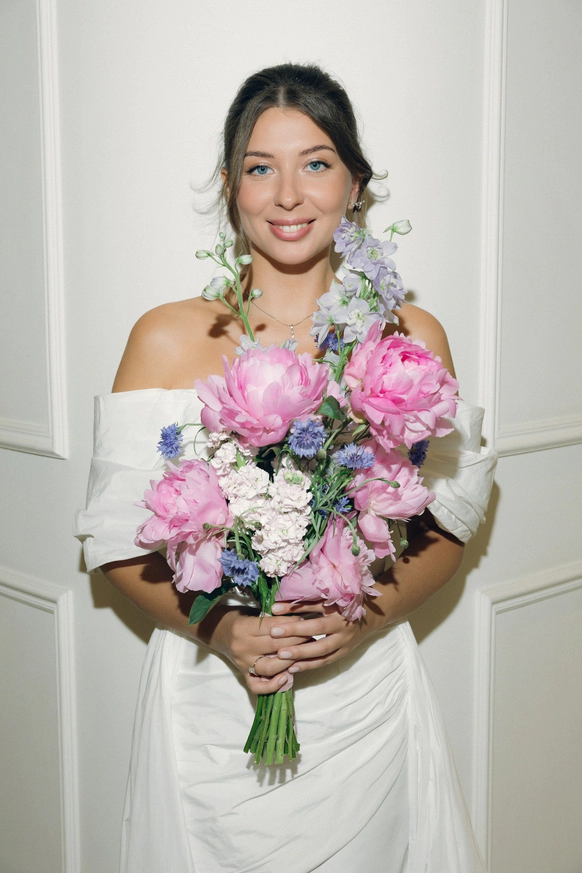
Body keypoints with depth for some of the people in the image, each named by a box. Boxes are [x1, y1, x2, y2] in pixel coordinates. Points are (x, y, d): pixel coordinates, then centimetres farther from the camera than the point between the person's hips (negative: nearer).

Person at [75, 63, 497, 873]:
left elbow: (449, 525, 4)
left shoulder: (412, 337, 1)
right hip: (212, 707, -1)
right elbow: (119, 541, -1)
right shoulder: (169, 339, -4)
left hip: (366, 693, 1)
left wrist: (367, 615, -13)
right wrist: (220, 629, -17)